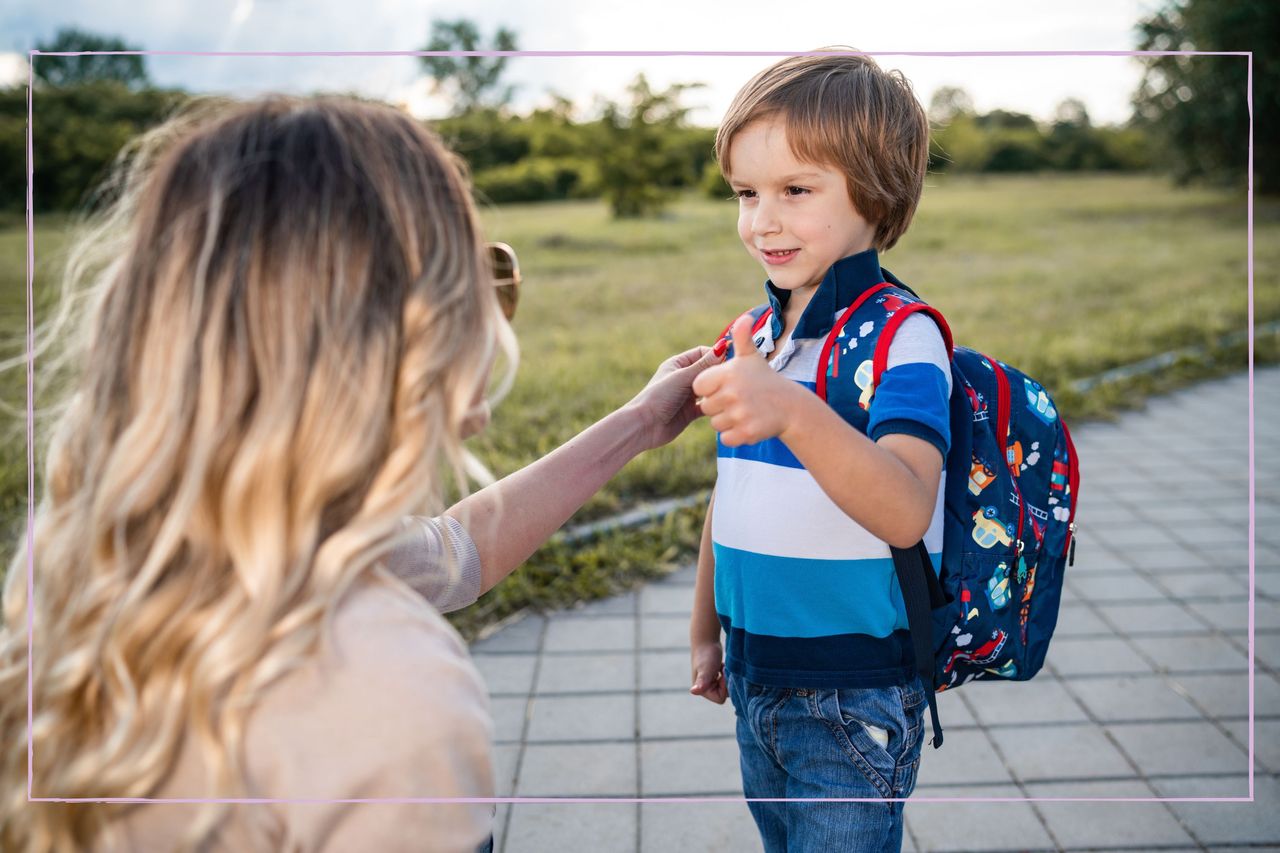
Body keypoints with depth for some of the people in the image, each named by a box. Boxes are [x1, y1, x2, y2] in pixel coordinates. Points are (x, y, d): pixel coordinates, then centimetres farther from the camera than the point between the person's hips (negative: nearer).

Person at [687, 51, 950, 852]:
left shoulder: (901, 336, -17)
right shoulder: (754, 338, 6)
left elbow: (906, 512, -33)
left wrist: (795, 414, -48)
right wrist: (705, 630, 21)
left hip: (854, 702, -7)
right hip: (758, 681, 7)